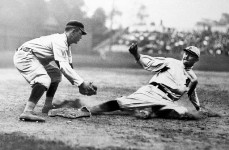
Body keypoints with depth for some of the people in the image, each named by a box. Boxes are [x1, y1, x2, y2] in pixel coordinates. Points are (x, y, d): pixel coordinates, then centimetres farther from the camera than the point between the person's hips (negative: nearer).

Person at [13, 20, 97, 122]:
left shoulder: (66, 45, 15)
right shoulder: (59, 41, -18)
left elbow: (69, 67, 14)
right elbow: (63, 66, -28)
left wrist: (80, 86, 3)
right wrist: (81, 83, -30)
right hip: (24, 56, -11)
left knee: (55, 74, 18)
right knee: (44, 79, -28)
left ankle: (47, 106, 14)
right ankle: (27, 112, -40)